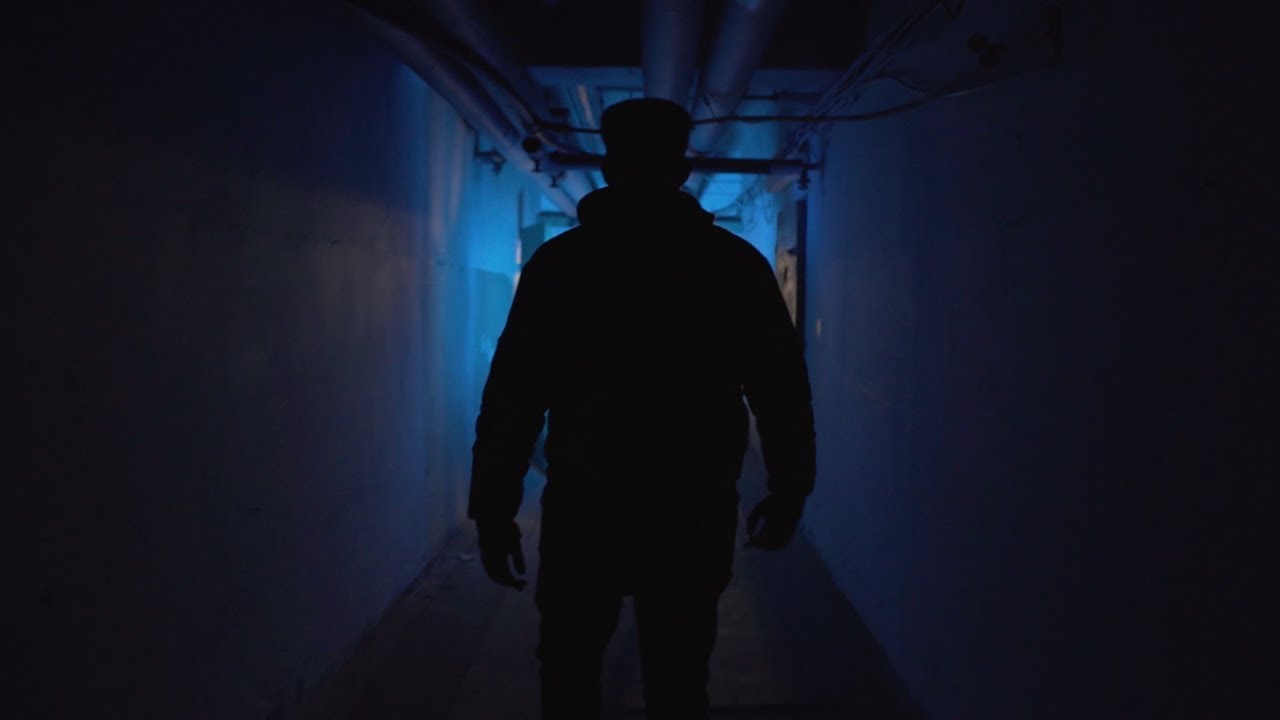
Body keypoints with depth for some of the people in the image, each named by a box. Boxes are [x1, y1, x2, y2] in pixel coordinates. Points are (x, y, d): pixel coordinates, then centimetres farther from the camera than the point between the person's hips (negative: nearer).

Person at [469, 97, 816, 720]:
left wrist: (493, 510, 2)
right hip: (693, 516, 1)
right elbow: (782, 391, 3)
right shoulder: (737, 264, 1)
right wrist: (787, 495, 14)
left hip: (583, 512, 0)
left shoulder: (559, 261, -2)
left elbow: (513, 395, -4)